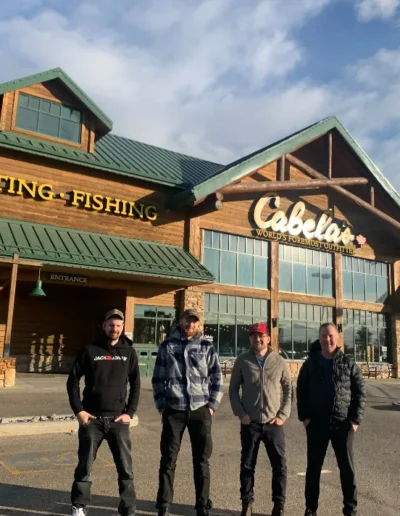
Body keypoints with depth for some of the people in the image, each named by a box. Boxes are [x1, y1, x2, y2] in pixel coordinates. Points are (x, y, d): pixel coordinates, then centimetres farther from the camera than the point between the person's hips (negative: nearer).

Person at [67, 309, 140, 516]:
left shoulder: (129, 352, 2)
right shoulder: (90, 350, -2)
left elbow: (135, 385, 5)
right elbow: (73, 380, 2)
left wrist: (130, 413, -3)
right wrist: (78, 410, -5)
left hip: (118, 419, 1)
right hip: (92, 419, -1)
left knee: (125, 467, 3)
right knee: (84, 465, 8)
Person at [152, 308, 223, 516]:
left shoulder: (207, 347, 4)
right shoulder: (167, 346, 3)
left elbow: (217, 379, 6)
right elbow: (158, 378, 6)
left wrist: (212, 405, 0)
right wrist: (161, 405, 0)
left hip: (200, 410, 1)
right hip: (174, 410, 0)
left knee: (202, 460, 8)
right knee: (168, 460, 5)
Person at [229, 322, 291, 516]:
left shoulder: (279, 361, 1)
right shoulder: (242, 361, -1)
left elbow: (288, 390, 4)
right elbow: (233, 389, 3)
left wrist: (283, 415, -4)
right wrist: (240, 413, -7)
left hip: (273, 423, 0)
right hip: (250, 423, 0)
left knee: (279, 465, 5)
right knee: (247, 465, 9)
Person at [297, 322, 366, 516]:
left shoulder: (349, 363, -1)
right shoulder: (310, 363, 1)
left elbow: (360, 392, 0)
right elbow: (301, 391, 5)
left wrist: (356, 419, -7)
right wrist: (304, 416, -4)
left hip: (343, 424, -1)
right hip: (316, 424, 1)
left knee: (347, 468, 8)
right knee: (313, 468, 9)